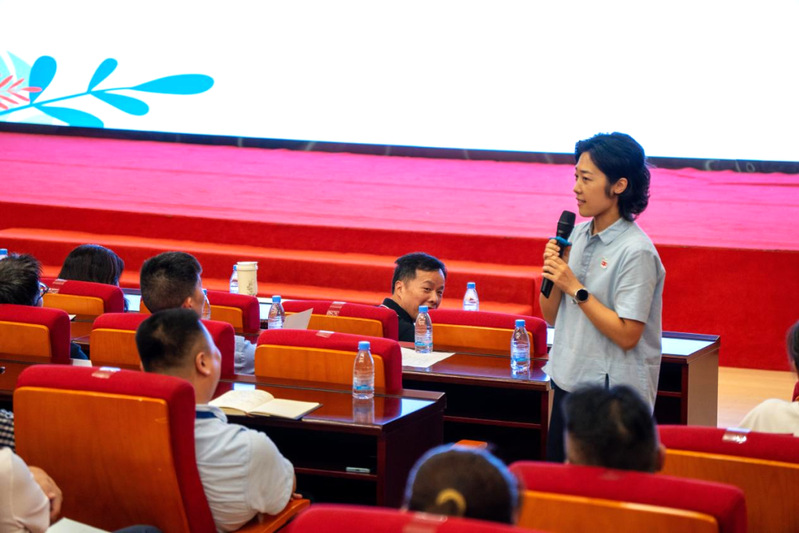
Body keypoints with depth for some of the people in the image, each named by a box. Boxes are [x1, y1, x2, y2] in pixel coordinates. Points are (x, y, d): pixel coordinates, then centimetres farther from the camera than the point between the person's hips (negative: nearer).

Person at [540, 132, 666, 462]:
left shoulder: (636, 252, -16)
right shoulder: (579, 234, 7)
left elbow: (626, 335, -21)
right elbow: (551, 315, 12)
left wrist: (575, 288, -18)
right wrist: (552, 274, -6)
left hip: (613, 397, -8)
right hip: (568, 385, 8)